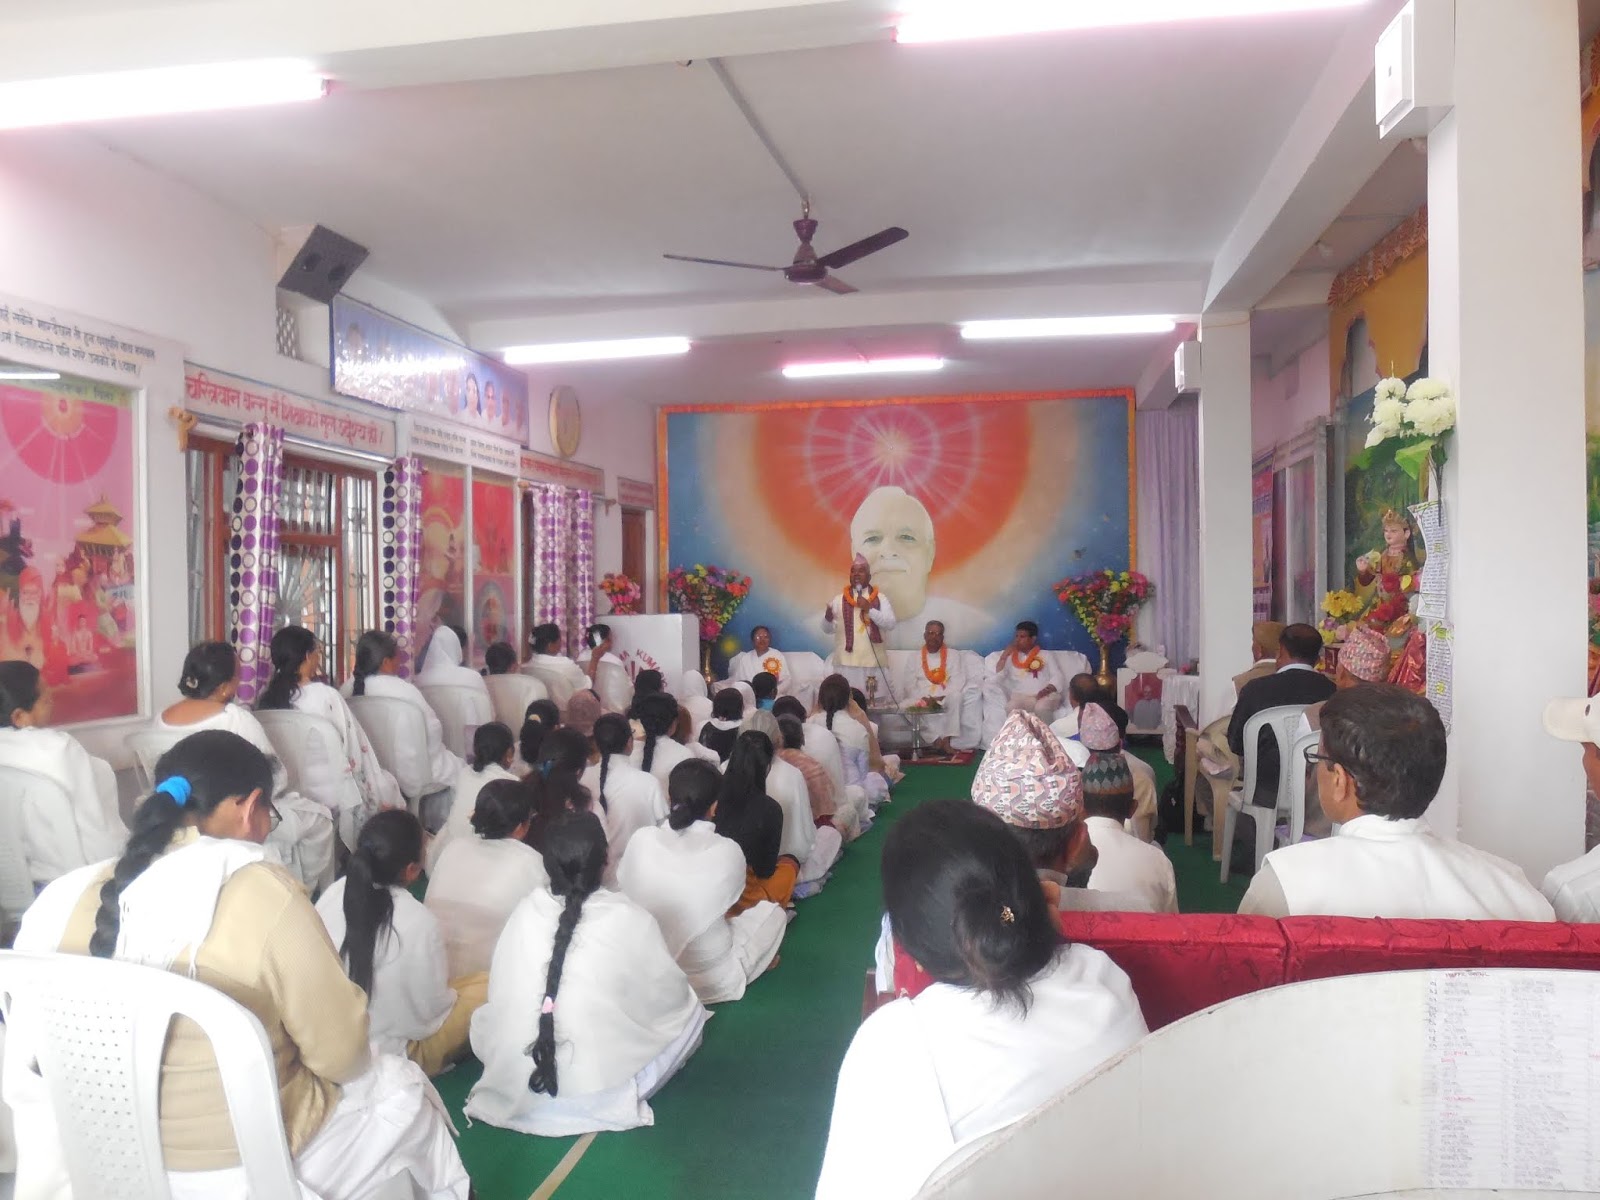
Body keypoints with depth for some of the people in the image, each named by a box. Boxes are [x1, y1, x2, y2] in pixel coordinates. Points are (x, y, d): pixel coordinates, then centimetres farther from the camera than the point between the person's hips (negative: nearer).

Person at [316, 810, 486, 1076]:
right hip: (387, 1055, -6)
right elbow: (430, 1009, -17)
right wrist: (451, 992, 5)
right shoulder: (419, 923, -28)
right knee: (491, 985, 3)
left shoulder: (334, 893, -13)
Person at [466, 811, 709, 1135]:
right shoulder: (630, 919, -17)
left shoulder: (525, 911, -7)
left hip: (512, 1076, 2)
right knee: (689, 1007, 16)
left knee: (484, 1015, 32)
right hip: (600, 1085, -2)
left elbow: (499, 993, 4)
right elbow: (670, 991, -3)